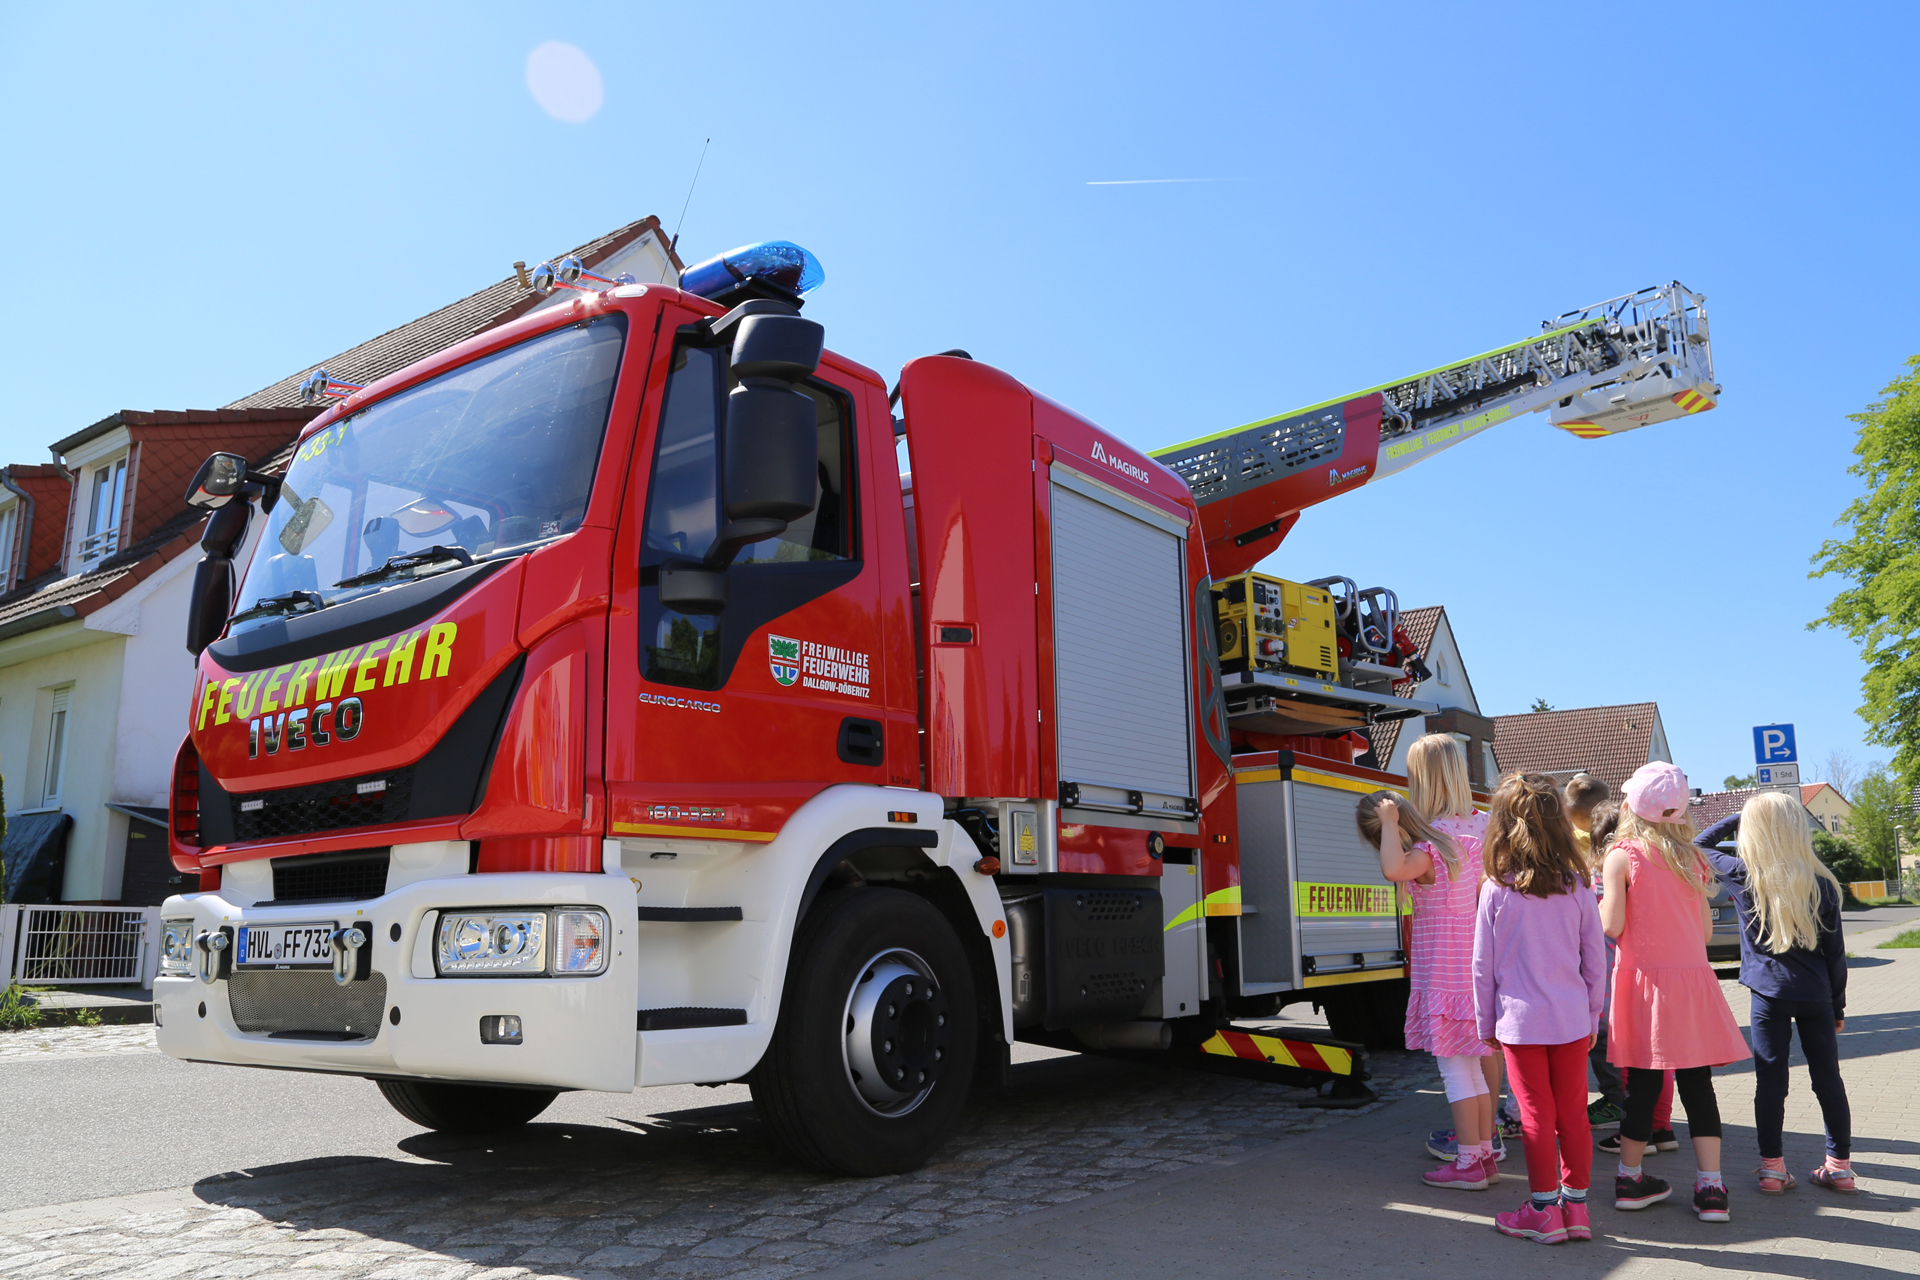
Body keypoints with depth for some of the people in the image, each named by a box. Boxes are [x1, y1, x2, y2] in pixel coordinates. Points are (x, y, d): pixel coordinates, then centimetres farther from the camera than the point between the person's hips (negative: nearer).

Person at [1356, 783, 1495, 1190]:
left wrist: (1388, 821, -27)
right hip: (1471, 975, 9)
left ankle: (1469, 1164, 6)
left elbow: (1392, 869, -40)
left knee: (1455, 1071, 0)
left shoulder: (1425, 855, -18)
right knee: (1471, 1070, 16)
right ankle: (1485, 1156, 23)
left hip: (1443, 980, -9)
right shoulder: (1460, 848, 9)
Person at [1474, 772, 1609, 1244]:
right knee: (1573, 1114, 11)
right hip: (1572, 1019, 3)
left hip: (1520, 1021, -3)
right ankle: (1576, 1206, 20)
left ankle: (1544, 1210, 14)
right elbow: (1596, 962, 4)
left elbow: (1483, 966, -4)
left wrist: (1486, 1023, 7)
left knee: (1537, 1117, 5)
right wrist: (1592, 1018, 15)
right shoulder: (1577, 888, -2)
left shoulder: (1496, 891, -9)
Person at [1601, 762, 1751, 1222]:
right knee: (1696, 1083, 7)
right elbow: (1706, 930, 10)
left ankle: (1630, 1178, 16)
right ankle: (1710, 1186, 7)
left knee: (1643, 1083, 4)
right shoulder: (1691, 857, 7)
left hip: (1645, 979, -3)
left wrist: (1602, 899, 7)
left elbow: (1612, 926, -12)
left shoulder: (1621, 857, -6)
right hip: (1692, 978, 3)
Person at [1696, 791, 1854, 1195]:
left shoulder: (1743, 874, -7)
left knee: (1770, 1080, 3)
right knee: (1828, 1078, 11)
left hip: (1769, 993, -2)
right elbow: (1835, 952, 3)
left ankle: (1772, 1167, 7)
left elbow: (1701, 844, 12)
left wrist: (1737, 819, 13)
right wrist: (1838, 1005, 12)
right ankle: (1840, 1165, 19)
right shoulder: (1821, 882, -2)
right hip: (1816, 995, 2)